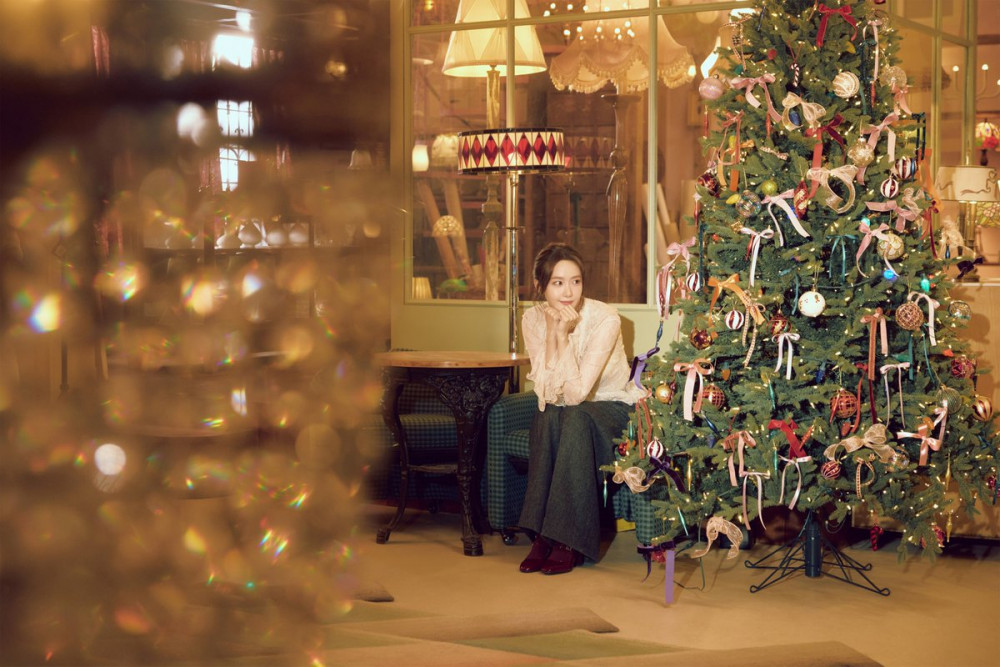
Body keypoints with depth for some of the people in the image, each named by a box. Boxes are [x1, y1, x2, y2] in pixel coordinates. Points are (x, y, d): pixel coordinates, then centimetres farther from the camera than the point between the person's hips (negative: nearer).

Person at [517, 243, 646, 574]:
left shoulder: (605, 319, -23)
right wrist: (552, 334, -27)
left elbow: (577, 394, -29)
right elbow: (548, 395, -18)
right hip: (563, 409, 3)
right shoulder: (533, 319, -11)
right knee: (548, 419, -31)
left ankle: (568, 542, -30)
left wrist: (564, 335, -33)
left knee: (576, 418, -34)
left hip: (613, 406, -3)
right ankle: (542, 536, -26)